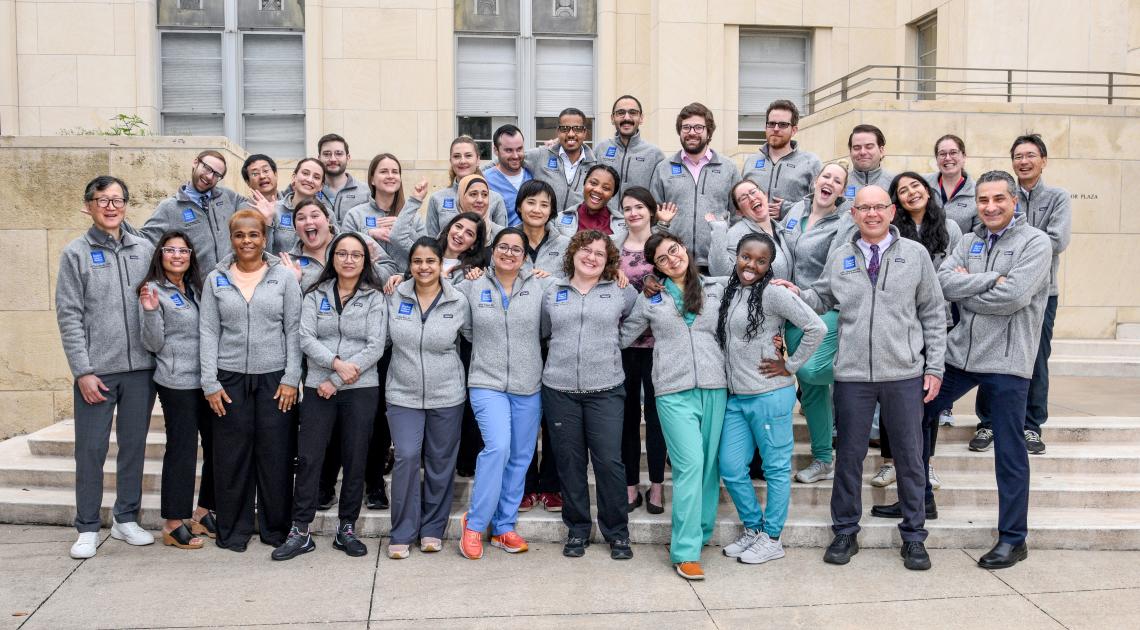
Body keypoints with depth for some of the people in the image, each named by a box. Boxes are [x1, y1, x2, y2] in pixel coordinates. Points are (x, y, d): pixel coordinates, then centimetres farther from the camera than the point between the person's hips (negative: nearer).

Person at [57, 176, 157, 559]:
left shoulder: (145, 250, 8)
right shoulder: (76, 254, 1)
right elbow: (69, 316, -4)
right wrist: (83, 371, -10)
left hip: (141, 368, 3)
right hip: (96, 371, -2)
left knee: (134, 446, 10)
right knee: (91, 450, 3)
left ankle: (126, 519, 24)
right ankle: (88, 528, 16)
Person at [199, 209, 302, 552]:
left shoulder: (284, 277, 2)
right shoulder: (215, 279, 6)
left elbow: (294, 330, 0)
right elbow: (208, 332, 4)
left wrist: (291, 379, -6)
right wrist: (210, 382, -3)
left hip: (275, 378, -1)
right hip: (230, 379, 1)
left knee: (275, 455, 3)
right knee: (231, 456, 5)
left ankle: (276, 528, 17)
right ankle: (233, 530, 19)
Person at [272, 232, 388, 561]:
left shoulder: (374, 297, 1)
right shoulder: (316, 295, 7)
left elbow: (375, 347, -6)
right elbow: (306, 338, -3)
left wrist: (335, 381, -10)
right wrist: (336, 363, -18)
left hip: (361, 389, -1)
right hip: (318, 387, 1)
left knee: (355, 460, 5)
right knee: (308, 458, 0)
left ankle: (346, 530, 18)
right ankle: (300, 532, 9)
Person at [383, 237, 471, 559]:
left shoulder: (458, 301, -3)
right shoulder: (395, 296, -1)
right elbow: (383, 336, 12)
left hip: (447, 396, 0)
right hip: (403, 394, 0)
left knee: (441, 463, 8)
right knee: (406, 458, -9)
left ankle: (432, 529, 25)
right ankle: (402, 533, 6)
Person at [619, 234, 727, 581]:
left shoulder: (716, 289, 11)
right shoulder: (650, 298, 7)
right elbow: (622, 336, 13)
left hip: (715, 388, 3)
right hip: (674, 392, -2)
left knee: (710, 465, 6)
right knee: (690, 465, -11)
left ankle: (698, 534, 21)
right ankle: (685, 552, -6)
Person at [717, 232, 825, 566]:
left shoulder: (772, 292, -12)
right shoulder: (729, 291, 9)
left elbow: (817, 328, -17)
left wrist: (790, 366, -11)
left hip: (770, 396, -7)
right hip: (735, 397, 7)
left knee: (776, 468, 6)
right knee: (731, 469, 9)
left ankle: (771, 538, 19)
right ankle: (753, 529, 28)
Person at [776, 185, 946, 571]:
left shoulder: (915, 254, 3)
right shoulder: (839, 258, 6)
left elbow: (933, 314, 5)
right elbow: (822, 300, 13)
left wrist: (934, 367, 1)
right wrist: (796, 294, -9)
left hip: (904, 375, -1)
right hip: (852, 375, 1)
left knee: (909, 458, 9)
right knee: (849, 456, 9)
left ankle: (913, 536, 24)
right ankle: (845, 533, 23)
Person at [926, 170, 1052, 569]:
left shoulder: (1036, 242, -6)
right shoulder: (969, 242, 10)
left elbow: (1014, 297, -20)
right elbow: (944, 284, -6)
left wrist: (966, 290, -9)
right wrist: (991, 279, -16)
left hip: (1006, 361, -6)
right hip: (960, 354, 6)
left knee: (1009, 451, 3)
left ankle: (1013, 539, 16)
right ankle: (919, 498, 31)